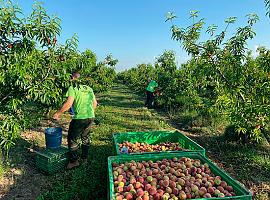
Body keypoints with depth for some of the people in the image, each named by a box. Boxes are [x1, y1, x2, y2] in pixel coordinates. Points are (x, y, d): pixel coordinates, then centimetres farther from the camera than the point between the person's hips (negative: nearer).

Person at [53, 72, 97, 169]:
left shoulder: (72, 88, -5)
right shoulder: (89, 88, 14)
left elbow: (69, 103, -16)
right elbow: (95, 103, 16)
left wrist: (58, 113, -7)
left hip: (79, 117, -7)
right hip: (91, 117, 7)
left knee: (72, 139, 10)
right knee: (85, 137, 23)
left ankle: (74, 161, 15)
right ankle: (84, 158, 35)